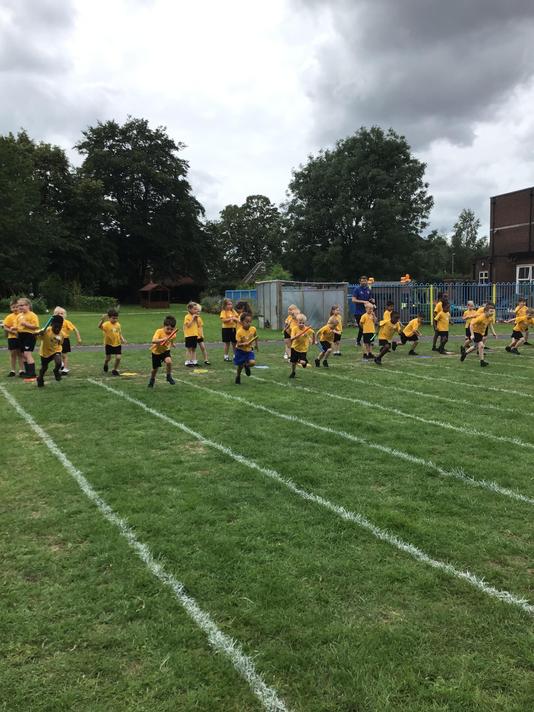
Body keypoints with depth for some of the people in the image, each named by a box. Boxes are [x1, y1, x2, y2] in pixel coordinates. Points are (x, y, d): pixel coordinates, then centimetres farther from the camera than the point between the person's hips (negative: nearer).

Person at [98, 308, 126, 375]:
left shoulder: (118, 325, -1)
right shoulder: (106, 324, -16)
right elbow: (99, 326, -37)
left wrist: (122, 339, -5)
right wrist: (102, 319, -51)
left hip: (117, 344, 3)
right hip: (109, 344, -3)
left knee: (118, 357, -7)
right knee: (108, 358, 9)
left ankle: (114, 370, 15)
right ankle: (106, 365, 45)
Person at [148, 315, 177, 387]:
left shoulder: (173, 334, -16)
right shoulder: (159, 331, -29)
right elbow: (153, 341, -48)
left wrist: (172, 344, -3)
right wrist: (162, 339, -58)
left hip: (165, 350, 2)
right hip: (156, 351, -2)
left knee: (169, 361, -29)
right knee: (155, 368, 11)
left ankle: (168, 376, -4)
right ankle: (152, 380, 44)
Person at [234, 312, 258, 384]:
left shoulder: (253, 329, -13)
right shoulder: (239, 332, -24)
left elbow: (255, 336, 11)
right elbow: (238, 344, -24)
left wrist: (256, 344, 19)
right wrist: (244, 344, -42)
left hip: (249, 350, 3)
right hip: (240, 350, -2)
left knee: (252, 363, -19)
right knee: (240, 365, 7)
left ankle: (246, 366, 17)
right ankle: (238, 376, 38)